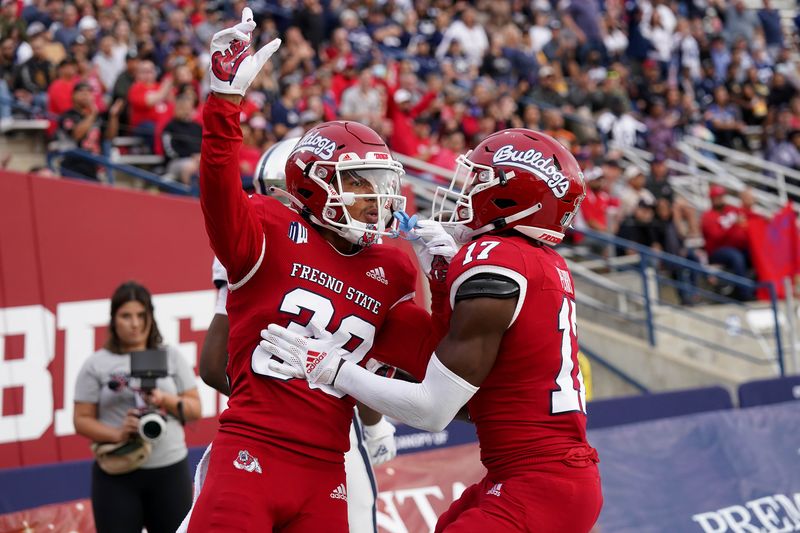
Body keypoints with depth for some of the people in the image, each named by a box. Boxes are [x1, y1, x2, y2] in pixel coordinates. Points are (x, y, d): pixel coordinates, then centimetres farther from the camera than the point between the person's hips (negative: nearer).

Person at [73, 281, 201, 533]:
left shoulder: (171, 357, 7)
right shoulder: (96, 365, 1)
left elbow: (195, 409, 7)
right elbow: (82, 420, -2)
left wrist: (166, 400, -13)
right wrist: (116, 434, -19)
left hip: (169, 468, 2)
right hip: (116, 474, -2)